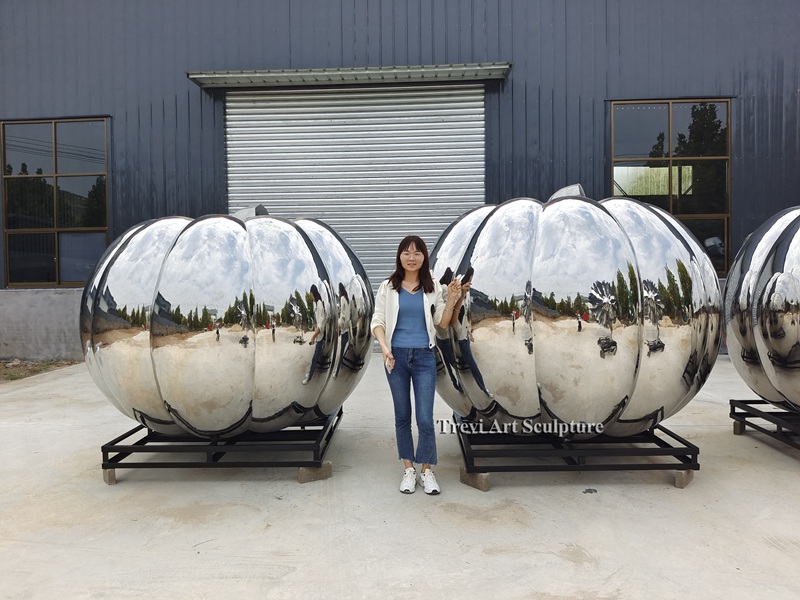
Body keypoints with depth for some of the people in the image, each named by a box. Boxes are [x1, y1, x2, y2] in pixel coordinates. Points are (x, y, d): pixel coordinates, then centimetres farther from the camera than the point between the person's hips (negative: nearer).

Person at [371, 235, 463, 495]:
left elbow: (442, 323, 7)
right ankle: (408, 469, 22)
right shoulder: (387, 287, 0)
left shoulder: (433, 287, 3)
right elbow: (377, 321, 0)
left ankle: (427, 471, 14)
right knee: (402, 416, 10)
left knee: (425, 418, -3)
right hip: (397, 357, 1)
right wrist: (384, 349, -15)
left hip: (425, 357, 0)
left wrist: (452, 298, -7)